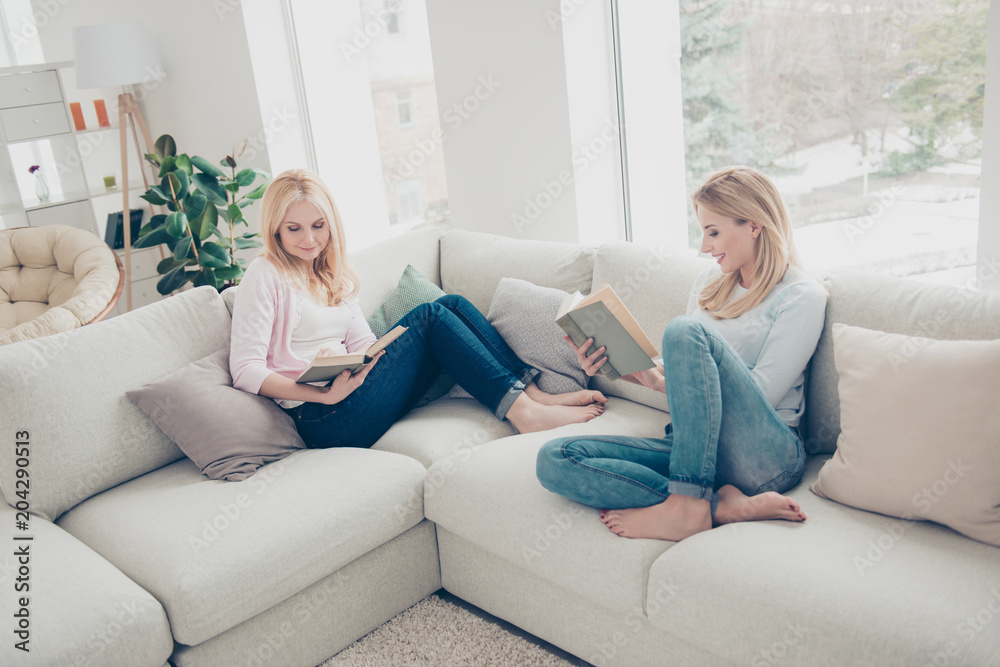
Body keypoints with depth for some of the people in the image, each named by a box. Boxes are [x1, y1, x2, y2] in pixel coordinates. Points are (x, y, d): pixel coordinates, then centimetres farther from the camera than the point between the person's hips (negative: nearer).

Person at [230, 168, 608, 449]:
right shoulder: (265, 276, -2)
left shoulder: (333, 275, 21)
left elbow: (364, 344, 14)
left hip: (349, 394, 7)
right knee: (430, 317, -18)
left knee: (452, 305, -7)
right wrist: (324, 394, -24)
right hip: (325, 420, -7)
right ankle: (524, 413, -24)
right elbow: (246, 370, -12)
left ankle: (534, 395, -15)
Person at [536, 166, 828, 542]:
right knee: (554, 458, -18)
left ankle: (687, 505, -30)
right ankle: (722, 505, -26)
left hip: (766, 457, -6)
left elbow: (757, 398, -10)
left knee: (685, 331, -31)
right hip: (694, 448, 7)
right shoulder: (708, 283, 19)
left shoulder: (803, 297, -1)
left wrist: (662, 383, -14)